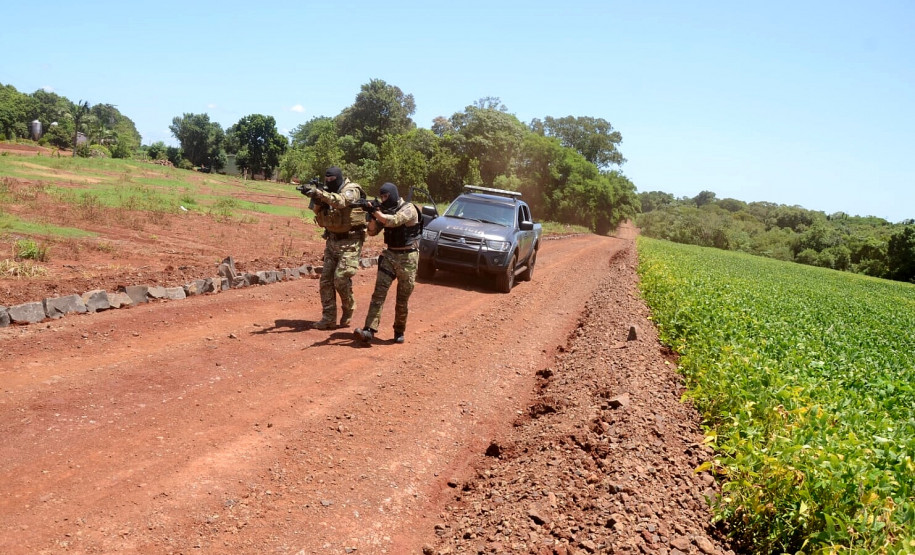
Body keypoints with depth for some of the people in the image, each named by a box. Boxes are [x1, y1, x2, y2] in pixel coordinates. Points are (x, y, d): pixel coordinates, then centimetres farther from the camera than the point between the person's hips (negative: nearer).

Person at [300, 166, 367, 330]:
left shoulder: (351, 190, -10)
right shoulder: (328, 193, 10)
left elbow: (340, 201, -33)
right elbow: (321, 221, 9)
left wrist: (318, 193, -43)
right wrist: (317, 203, -10)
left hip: (349, 242, -7)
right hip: (332, 241, 7)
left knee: (341, 278, -13)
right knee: (326, 280, 2)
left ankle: (348, 309, 13)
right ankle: (329, 318, 7)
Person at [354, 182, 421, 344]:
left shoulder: (409, 209, -10)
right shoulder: (386, 211, 9)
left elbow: (393, 221, -27)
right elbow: (372, 231, 6)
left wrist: (375, 211, -25)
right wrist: (373, 215, -11)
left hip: (407, 258, -5)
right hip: (389, 255, 5)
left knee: (402, 300, 3)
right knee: (379, 293, -9)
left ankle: (399, 332, 19)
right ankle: (369, 330, -16)